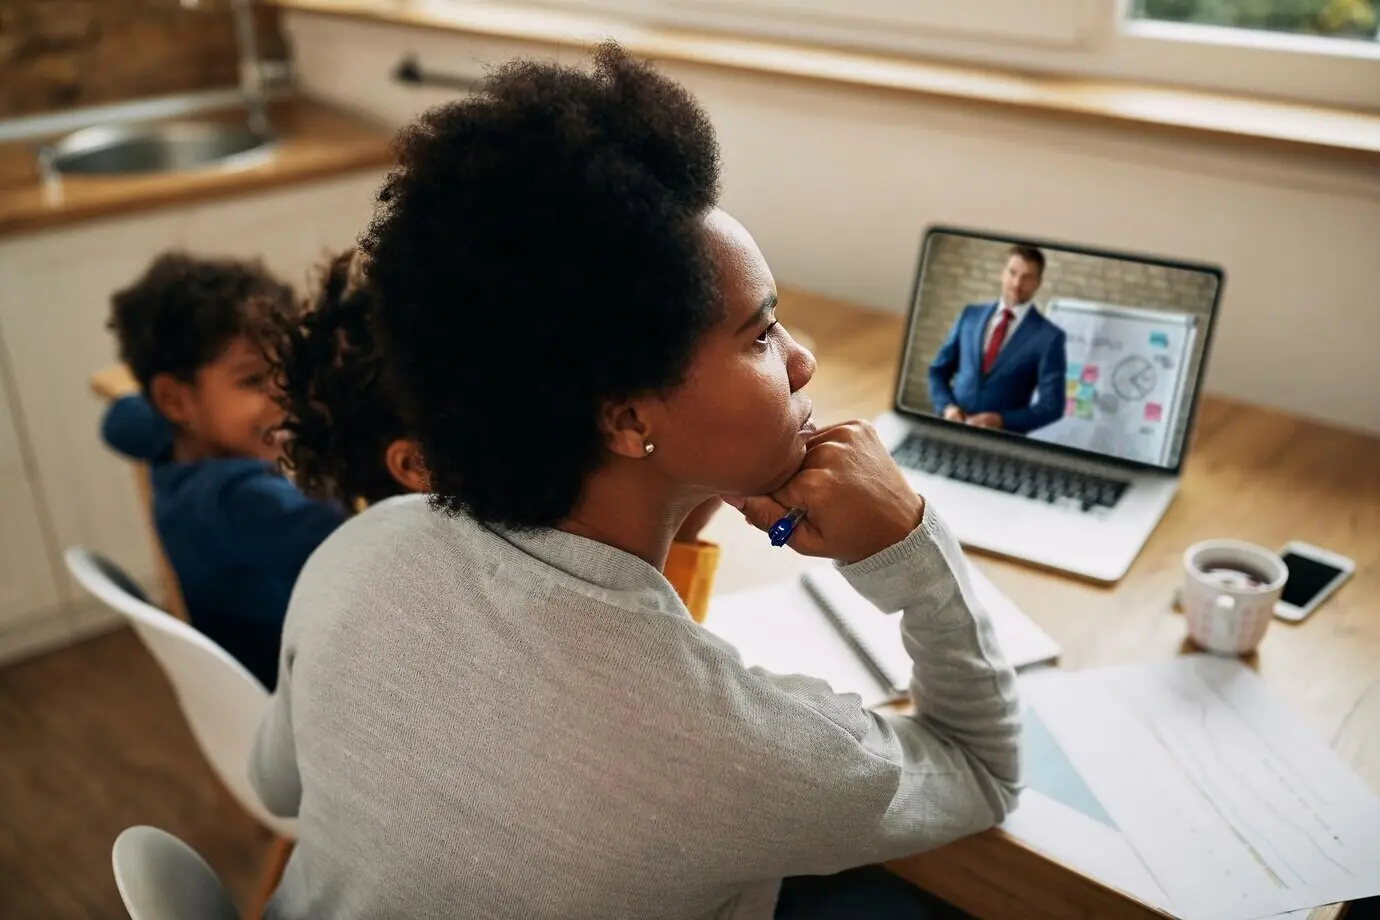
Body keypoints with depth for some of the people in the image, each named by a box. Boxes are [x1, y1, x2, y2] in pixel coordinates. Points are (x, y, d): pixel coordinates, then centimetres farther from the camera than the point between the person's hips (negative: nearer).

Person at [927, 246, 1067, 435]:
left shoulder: (1049, 337, 0)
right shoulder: (971, 314, 11)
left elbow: (1051, 406, -2)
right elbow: (938, 370, 14)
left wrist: (1002, 421, -14)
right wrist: (946, 406, -4)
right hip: (952, 429, 2)